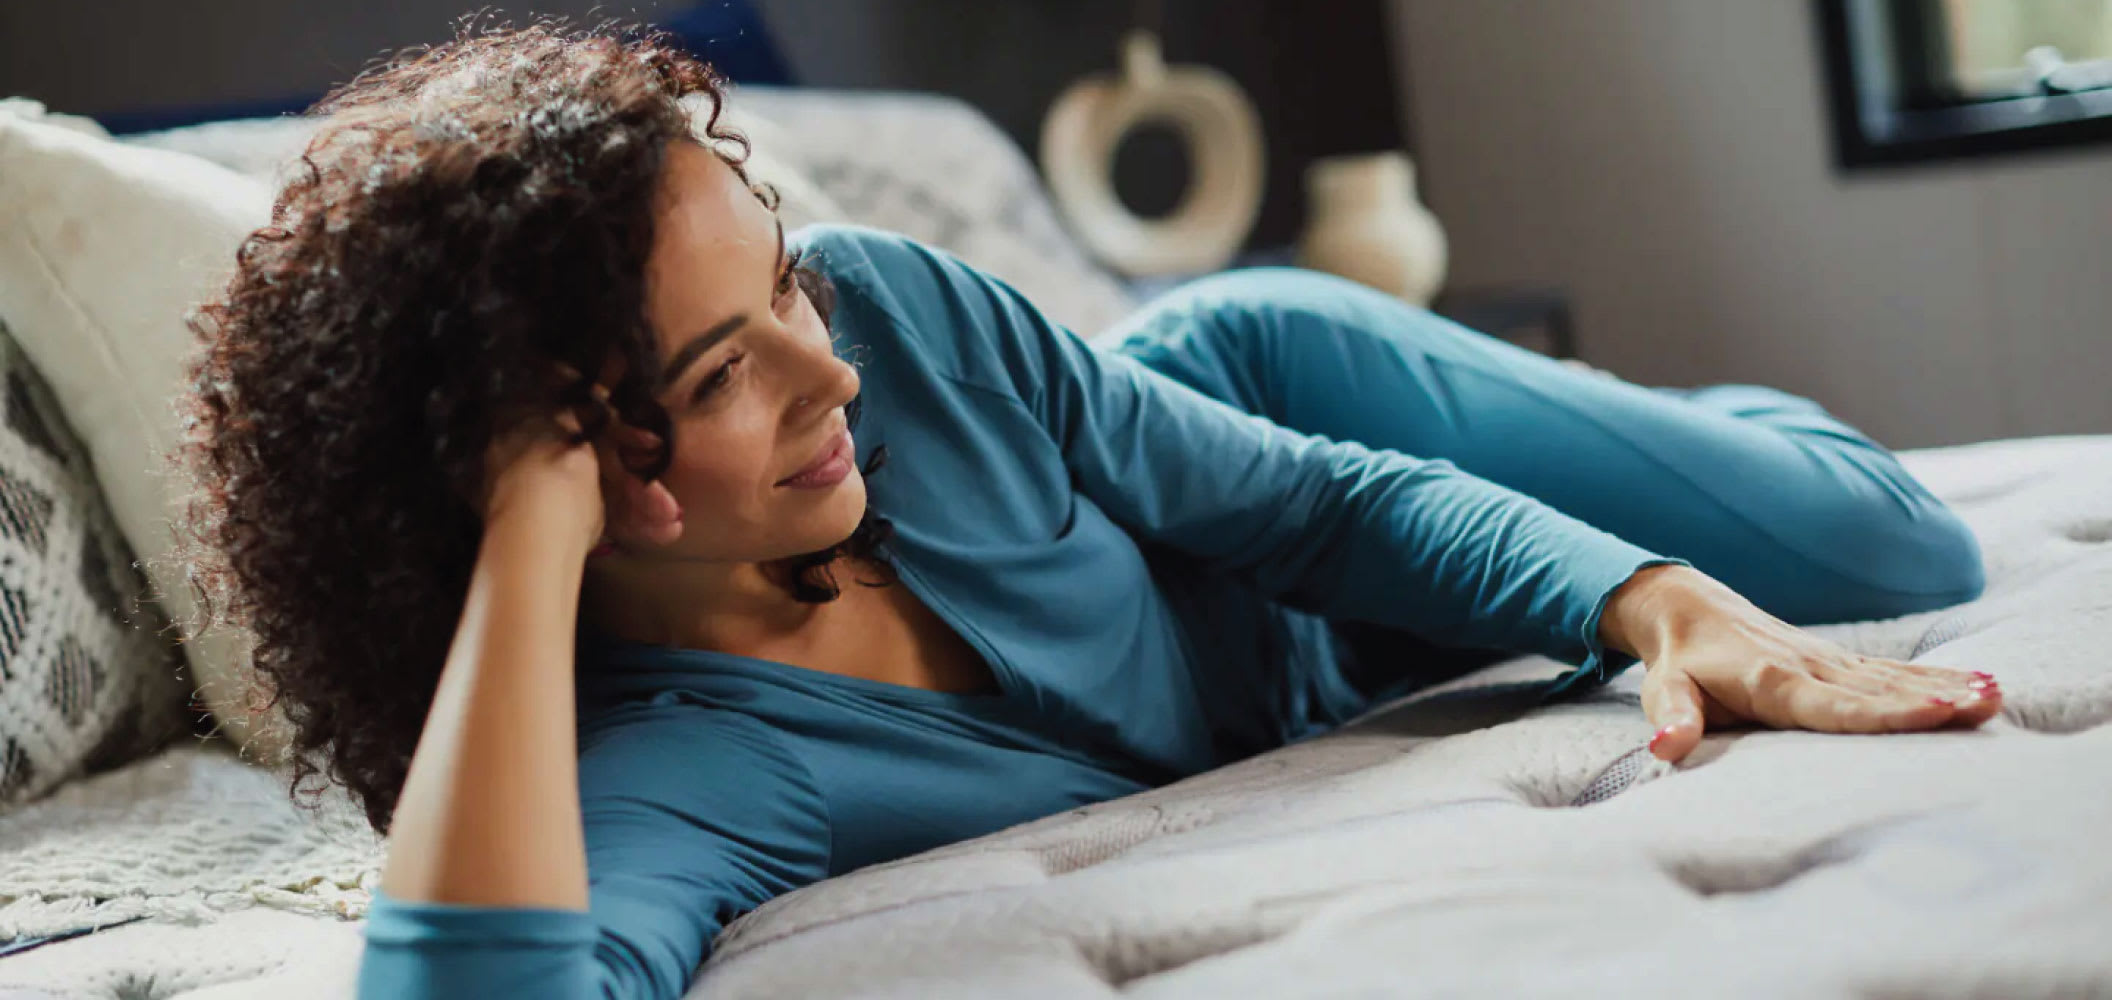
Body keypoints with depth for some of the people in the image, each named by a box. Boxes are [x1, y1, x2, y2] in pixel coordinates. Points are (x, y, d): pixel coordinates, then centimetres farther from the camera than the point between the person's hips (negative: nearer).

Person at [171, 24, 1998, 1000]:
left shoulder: (881, 304, -31)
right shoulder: (656, 771, -42)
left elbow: (1320, 495, -22)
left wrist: (1656, 600, -38)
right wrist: (531, 548, -59)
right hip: (1219, 779, -1)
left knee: (1899, 558, 9)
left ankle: (1681, 421, 41)